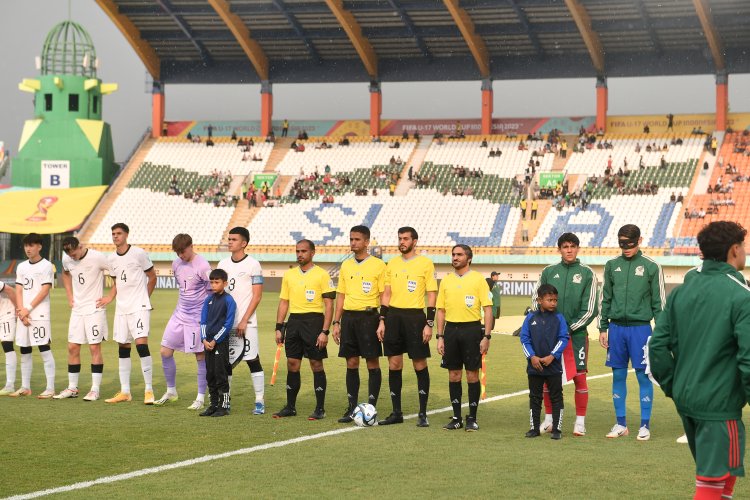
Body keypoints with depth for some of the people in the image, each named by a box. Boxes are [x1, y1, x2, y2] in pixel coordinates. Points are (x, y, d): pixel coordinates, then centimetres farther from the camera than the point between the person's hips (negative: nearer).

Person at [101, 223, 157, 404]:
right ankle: (125, 391, 14)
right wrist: (110, 297, 4)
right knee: (123, 348, 7)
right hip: (121, 308, 6)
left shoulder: (138, 253, -7)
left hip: (139, 307, -6)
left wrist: (143, 298, 6)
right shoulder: (112, 259, 10)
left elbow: (152, 277, 2)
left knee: (141, 344, -16)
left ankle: (149, 390, -10)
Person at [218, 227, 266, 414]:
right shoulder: (223, 264, 12)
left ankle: (260, 401, 2)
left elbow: (257, 296, -7)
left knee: (253, 360, -5)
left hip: (246, 323, -5)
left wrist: (244, 321, -13)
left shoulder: (252, 265, -5)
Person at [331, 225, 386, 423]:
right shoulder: (346, 266, 13)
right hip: (349, 316, 5)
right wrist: (336, 322, 10)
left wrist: (382, 322, -12)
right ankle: (352, 408, 10)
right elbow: (341, 295, 16)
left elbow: (384, 295, -4)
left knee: (373, 363, -2)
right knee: (351, 364, 6)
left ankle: (371, 407, 2)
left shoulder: (378, 265, -2)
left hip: (368, 316, -5)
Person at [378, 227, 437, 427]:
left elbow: (432, 295, -3)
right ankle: (396, 412, 12)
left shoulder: (425, 263, -3)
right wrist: (383, 320, 7)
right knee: (394, 364, 5)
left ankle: (423, 414, 5)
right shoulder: (392, 263, 11)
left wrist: (429, 324, -9)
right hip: (394, 315, 5)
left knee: (420, 364, -1)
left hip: (415, 316, -4)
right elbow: (386, 294, 14)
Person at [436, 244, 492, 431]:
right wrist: (440, 337, 7)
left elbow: (488, 309, -3)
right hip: (451, 329, 4)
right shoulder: (446, 280, 11)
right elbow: (441, 310, 14)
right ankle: (456, 418, 13)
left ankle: (472, 418, 7)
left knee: (472, 375, -1)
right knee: (454, 375, 6)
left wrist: (486, 336, -10)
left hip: (471, 329, -4)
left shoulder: (478, 279, -1)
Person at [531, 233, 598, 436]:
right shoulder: (548, 272, 9)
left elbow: (590, 309, -2)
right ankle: (549, 419, 14)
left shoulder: (587, 273, 1)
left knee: (579, 376, -4)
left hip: (576, 333, -3)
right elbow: (536, 299, 12)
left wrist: (570, 328, -8)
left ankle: (580, 422, 3)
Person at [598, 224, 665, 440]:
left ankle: (645, 425, 5)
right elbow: (605, 298, 13)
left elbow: (659, 301, 0)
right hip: (616, 327, 3)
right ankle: (620, 424, 15)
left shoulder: (651, 267, -2)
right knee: (618, 375, 7)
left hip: (640, 327, -3)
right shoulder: (612, 265, 8)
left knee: (643, 376, -2)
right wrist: (603, 328, 9)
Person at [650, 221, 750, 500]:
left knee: (722, 468, 23)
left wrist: (671, 387, 14)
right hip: (719, 404, -7)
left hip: (685, 400, 7)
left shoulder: (681, 291, 6)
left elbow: (658, 346, 5)